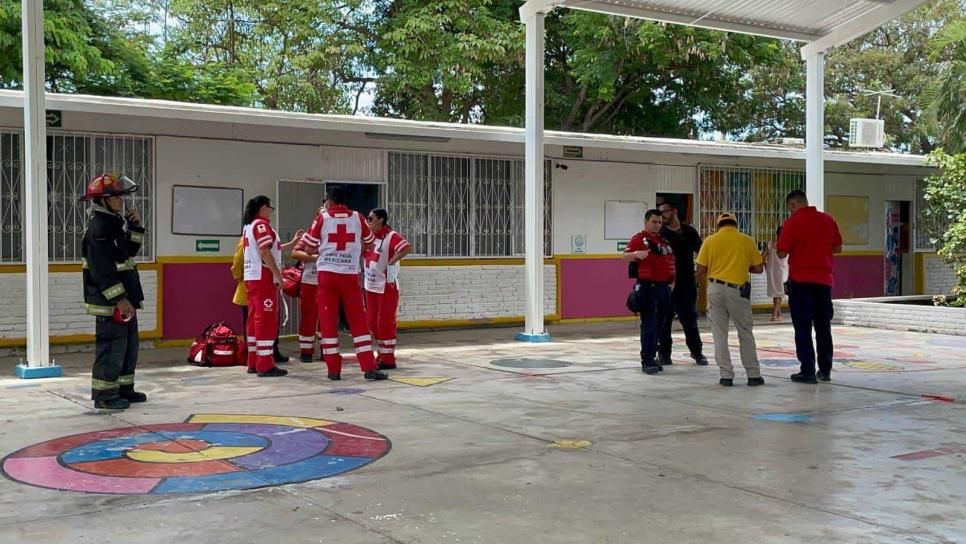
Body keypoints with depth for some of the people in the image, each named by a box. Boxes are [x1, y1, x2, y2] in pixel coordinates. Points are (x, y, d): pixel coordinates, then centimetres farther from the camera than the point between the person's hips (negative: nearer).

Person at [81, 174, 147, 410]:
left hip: (124, 298, 10)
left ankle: (124, 389, 26)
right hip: (109, 301, -10)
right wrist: (119, 299, -24)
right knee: (112, 346, -7)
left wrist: (135, 227, 9)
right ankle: (104, 395, 1)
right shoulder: (98, 228, -18)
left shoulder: (115, 223, 14)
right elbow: (102, 270, -23)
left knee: (129, 345, 16)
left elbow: (129, 251, 24)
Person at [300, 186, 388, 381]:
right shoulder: (357, 218, 4)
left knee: (328, 321, 6)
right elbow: (369, 243, 15)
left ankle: (334, 369, 5)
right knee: (358, 321, 4)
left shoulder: (322, 218, 1)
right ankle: (369, 368, -1)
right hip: (350, 275, 1)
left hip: (327, 274, -1)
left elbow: (309, 249, 3)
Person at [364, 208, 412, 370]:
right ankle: (382, 355, 24)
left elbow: (407, 247, -29)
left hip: (387, 286, -8)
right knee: (373, 323, 12)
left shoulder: (391, 236, -15)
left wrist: (391, 261, -25)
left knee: (385, 322, -5)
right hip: (371, 286, 8)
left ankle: (388, 359, 2)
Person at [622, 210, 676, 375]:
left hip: (664, 287, 7)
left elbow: (671, 261, 28)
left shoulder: (664, 240, 17)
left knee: (659, 324, 11)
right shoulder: (639, 239, -6)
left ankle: (651, 358, 20)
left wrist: (672, 280, 19)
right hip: (647, 287, -7)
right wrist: (636, 254, -38)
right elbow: (625, 257, -18)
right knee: (649, 325, -9)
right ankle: (646, 362, -6)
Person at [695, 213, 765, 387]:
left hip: (716, 289, 0)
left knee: (720, 334, 8)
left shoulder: (710, 241, 1)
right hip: (738, 290, 0)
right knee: (746, 333, 11)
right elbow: (758, 268, 7)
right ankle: (753, 375, 14)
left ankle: (726, 375, 8)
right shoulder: (747, 240, 2)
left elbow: (701, 270, -1)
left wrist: (701, 279, 22)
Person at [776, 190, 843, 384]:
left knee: (803, 328, 1)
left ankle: (807, 371, 0)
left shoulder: (792, 222, -10)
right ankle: (825, 370, 18)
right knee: (823, 326, 13)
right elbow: (838, 248, 12)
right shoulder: (828, 220, 5)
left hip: (800, 280, -5)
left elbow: (782, 253, -11)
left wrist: (776, 247, 9)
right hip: (824, 280, 5)